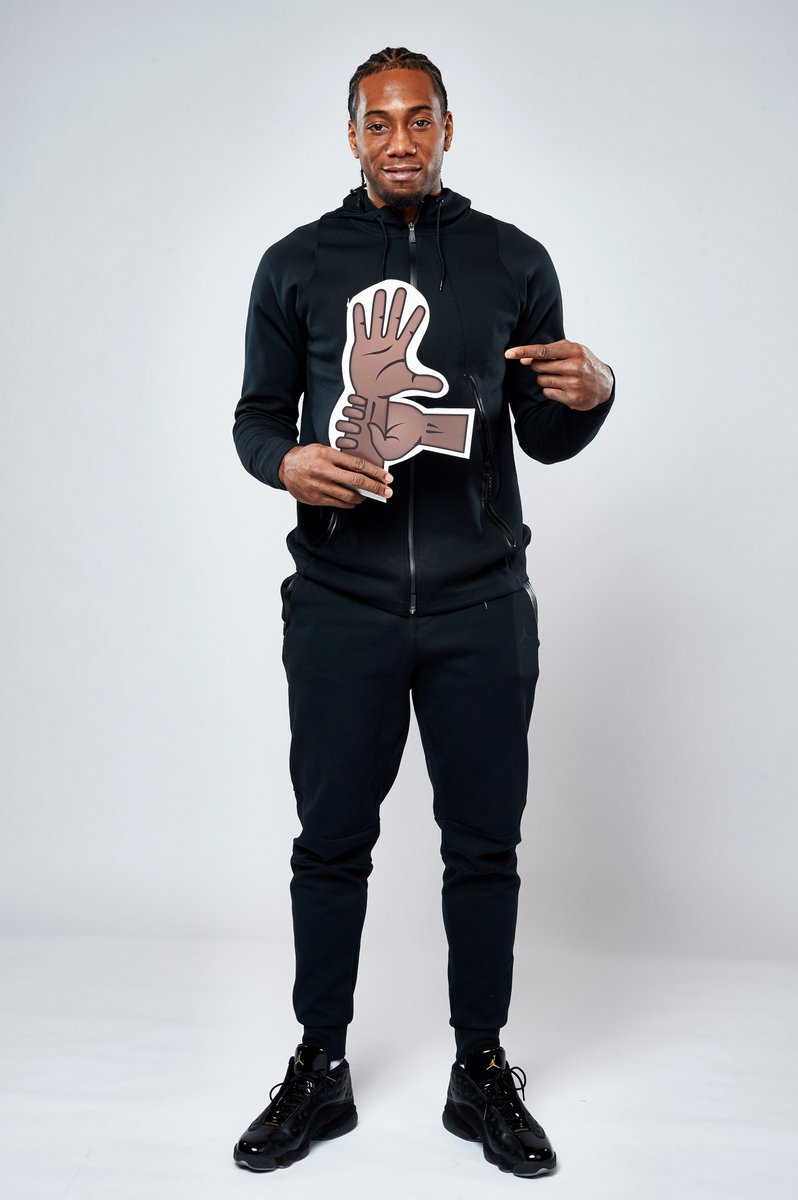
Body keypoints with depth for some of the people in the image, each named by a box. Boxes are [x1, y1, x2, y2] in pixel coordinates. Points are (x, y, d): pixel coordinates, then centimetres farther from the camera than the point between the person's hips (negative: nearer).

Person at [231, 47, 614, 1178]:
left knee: (484, 844, 8)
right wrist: (288, 462, -12)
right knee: (331, 840, 8)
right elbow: (257, 413, 11)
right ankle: (319, 1073, 26)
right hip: (340, 606, 0)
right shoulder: (297, 265, 8)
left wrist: (590, 393, -13)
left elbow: (546, 438, 9)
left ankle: (482, 1074, 26)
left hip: (480, 607, 0)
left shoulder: (514, 261, 8)